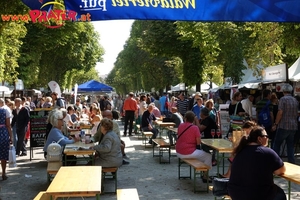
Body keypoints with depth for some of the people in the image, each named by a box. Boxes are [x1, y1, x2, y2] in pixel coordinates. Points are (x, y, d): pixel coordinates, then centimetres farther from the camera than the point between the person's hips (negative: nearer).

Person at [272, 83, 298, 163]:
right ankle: (291, 162, 12)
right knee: (290, 146, 12)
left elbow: (280, 113, -15)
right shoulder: (295, 100, 10)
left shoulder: (283, 99, -10)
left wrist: (275, 124, -9)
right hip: (294, 126, 6)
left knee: (276, 145, 3)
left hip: (284, 126, -6)